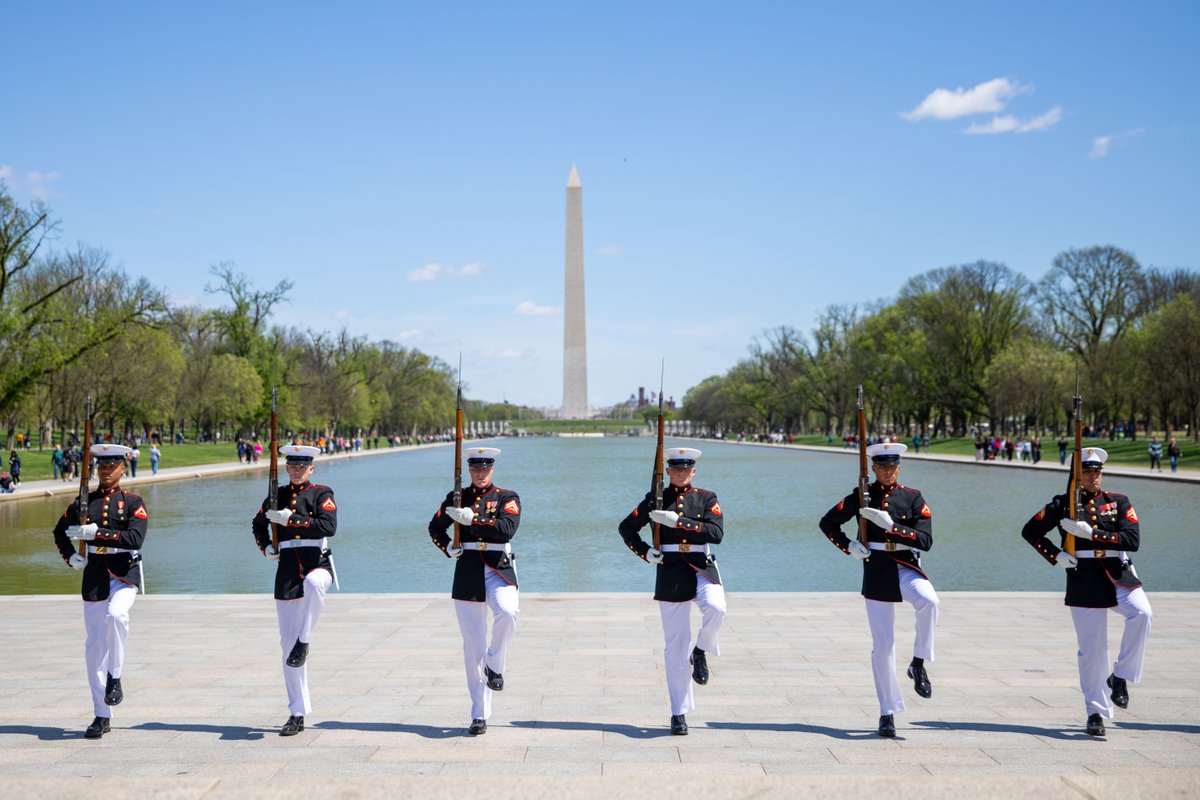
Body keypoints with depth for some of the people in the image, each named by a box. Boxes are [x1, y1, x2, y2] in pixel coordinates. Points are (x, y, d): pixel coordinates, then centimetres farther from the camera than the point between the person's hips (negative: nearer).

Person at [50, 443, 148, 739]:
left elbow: (135, 538, -14)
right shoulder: (83, 501, 9)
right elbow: (60, 532, 21)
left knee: (116, 614, -34)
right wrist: (70, 556, 3)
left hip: (125, 574, -3)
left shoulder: (133, 502, 0)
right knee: (95, 646, 4)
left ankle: (115, 676, -10)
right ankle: (102, 716, 12)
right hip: (94, 576, 3)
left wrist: (96, 533, -21)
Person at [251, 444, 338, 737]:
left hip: (317, 564, -4)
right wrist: (266, 547, 12)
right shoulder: (278, 495, 14)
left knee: (313, 584, -44)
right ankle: (297, 714, 10)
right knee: (287, 645, 3)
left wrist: (291, 520, -17)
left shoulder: (321, 493, 2)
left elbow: (329, 526, -15)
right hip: (287, 572, 4)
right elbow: (258, 524, 30)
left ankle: (304, 641, -23)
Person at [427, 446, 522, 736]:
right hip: (467, 573, 2)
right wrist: (447, 547, 1)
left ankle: (495, 666, -5)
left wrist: (472, 520, -19)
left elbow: (507, 529, -14)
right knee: (473, 646, 3)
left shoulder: (507, 497, 3)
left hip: (499, 569, -2)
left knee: (507, 612, -34)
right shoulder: (456, 497, 11)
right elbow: (435, 527, 21)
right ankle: (479, 715, 11)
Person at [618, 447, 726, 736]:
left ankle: (701, 652, 0)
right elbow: (626, 527, 14)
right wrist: (645, 552, -2)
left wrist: (677, 521, -19)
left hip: (702, 567, 0)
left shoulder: (707, 498, 5)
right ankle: (679, 713, 10)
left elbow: (717, 532, -11)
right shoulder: (655, 499, 8)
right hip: (670, 573, 0)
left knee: (716, 608, -33)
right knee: (675, 645, 0)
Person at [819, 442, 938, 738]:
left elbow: (926, 540, -7)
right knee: (882, 646, 1)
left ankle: (918, 663, -13)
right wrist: (848, 546, -5)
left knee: (929, 601, -35)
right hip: (875, 572, 0)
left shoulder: (913, 497, 2)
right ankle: (888, 713, 12)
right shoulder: (862, 496, 4)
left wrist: (891, 526, -19)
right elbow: (827, 523, 11)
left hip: (906, 567, 0)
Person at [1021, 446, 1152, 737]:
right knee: (1091, 650, 0)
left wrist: (1091, 533, -16)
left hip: (1119, 575, 1)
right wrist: (1056, 556, -5)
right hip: (1084, 582, -1)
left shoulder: (1119, 502, 6)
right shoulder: (1063, 504, 4)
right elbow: (1030, 531, 8)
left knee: (1142, 613, -29)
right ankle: (1096, 713, 15)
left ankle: (1120, 676, -11)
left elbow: (1133, 540, -7)